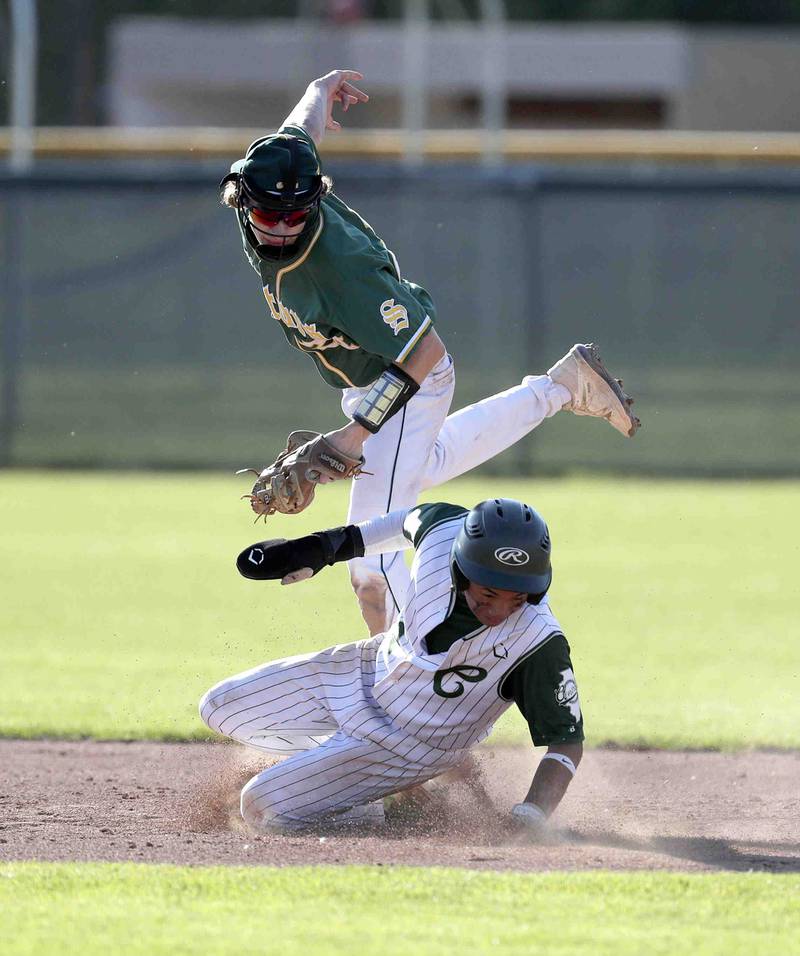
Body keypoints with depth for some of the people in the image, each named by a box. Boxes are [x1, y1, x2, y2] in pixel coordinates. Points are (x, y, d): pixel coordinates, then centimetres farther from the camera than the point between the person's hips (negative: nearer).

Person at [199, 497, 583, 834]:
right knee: (220, 709, 11)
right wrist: (320, 546, 5)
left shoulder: (540, 644, -36)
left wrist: (529, 819, -44)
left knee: (263, 805, -13)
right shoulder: (442, 529, -25)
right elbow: (409, 520, 1)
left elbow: (567, 741, -28)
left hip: (418, 745, -5)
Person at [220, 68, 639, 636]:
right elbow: (304, 124, -1)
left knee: (372, 567, -17)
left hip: (411, 379, -9)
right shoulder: (262, 193, -23)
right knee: (426, 465, 38)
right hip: (363, 384, 9)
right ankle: (555, 392, 49)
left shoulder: (344, 266, -42)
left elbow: (426, 351, -37)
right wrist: (322, 91, 23)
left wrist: (356, 434, -41)